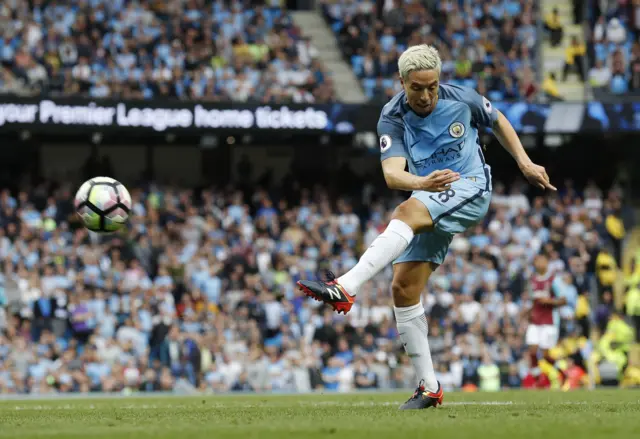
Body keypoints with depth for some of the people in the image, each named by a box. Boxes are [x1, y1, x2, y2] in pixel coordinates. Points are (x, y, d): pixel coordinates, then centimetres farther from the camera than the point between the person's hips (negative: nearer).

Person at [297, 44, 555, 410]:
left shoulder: (462, 99, -6)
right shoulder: (392, 119, -8)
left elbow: (498, 122, 16)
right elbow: (392, 173, -25)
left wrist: (525, 163, 10)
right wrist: (422, 183, -45)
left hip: (470, 191, -4)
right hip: (430, 202, 4)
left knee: (408, 212, -33)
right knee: (404, 288, -6)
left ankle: (345, 289, -49)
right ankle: (429, 387, 3)